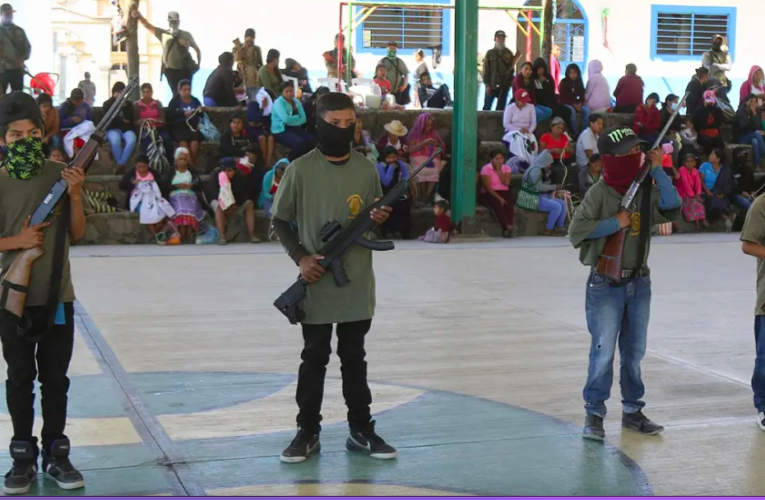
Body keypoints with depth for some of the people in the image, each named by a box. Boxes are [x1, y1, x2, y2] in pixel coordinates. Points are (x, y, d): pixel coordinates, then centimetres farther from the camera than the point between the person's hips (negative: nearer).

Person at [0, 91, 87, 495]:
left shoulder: (59, 174, 1)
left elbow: (76, 234, 5)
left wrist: (75, 196, -9)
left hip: (58, 296, 2)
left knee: (55, 378, 8)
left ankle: (56, 454, 18)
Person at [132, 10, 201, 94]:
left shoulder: (186, 35, 7)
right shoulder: (163, 34, 6)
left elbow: (197, 49, 16)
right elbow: (147, 25, -3)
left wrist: (198, 64, 3)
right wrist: (139, 16, -21)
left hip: (185, 70, 0)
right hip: (171, 70, 0)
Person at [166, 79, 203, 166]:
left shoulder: (195, 101, 21)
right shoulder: (175, 101, 15)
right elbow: (169, 114, -2)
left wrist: (202, 111, -5)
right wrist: (183, 113, -16)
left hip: (193, 126, 2)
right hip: (178, 126, -1)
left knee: (195, 141, -33)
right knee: (183, 141, -35)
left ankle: (192, 163, -28)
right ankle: (190, 164, -36)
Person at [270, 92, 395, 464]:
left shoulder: (367, 170, 4)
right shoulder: (300, 170, -6)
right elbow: (280, 221, 0)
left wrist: (380, 219, -9)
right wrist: (300, 257, -13)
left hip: (357, 284, 3)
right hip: (316, 284, -2)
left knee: (354, 358, 12)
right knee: (314, 358, 7)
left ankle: (361, 431, 21)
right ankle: (308, 433, 17)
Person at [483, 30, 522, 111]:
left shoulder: (509, 53, 9)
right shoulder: (490, 53, 3)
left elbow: (512, 69, 10)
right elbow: (486, 70, 0)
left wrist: (510, 83, 1)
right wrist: (487, 85, -8)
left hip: (505, 85, 2)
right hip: (492, 85, -2)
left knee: (501, 108, 3)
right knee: (487, 107, -2)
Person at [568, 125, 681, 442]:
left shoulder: (646, 189, 4)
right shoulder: (599, 193, -11)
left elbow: (672, 211, -13)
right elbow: (576, 231, -16)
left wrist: (658, 171, -12)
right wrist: (614, 223, -19)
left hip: (639, 282, 5)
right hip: (605, 285, -5)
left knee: (635, 351, 14)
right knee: (603, 351, -5)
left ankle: (632, 411, 26)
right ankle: (594, 415, 7)